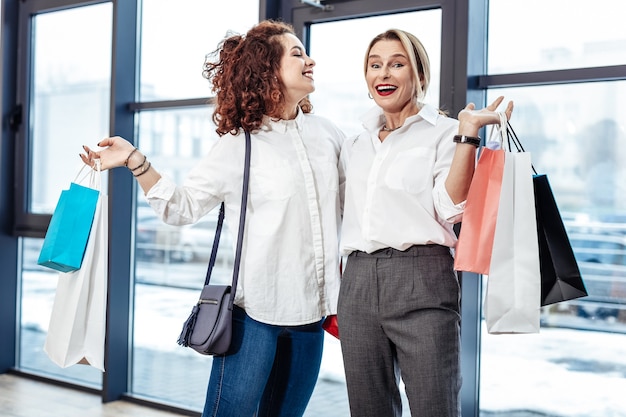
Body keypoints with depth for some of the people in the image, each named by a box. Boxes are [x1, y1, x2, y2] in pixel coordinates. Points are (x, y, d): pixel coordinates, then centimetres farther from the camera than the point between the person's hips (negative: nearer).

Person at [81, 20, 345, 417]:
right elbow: (183, 207, -3)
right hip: (256, 310, -4)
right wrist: (136, 161, -13)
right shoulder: (238, 146, -4)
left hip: (312, 309, 5)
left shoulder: (327, 133, 7)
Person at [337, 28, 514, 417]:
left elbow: (452, 209, -10)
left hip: (422, 281, -5)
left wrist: (468, 132, -14)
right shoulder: (356, 144, 18)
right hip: (358, 282, 5)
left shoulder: (443, 131, 2)